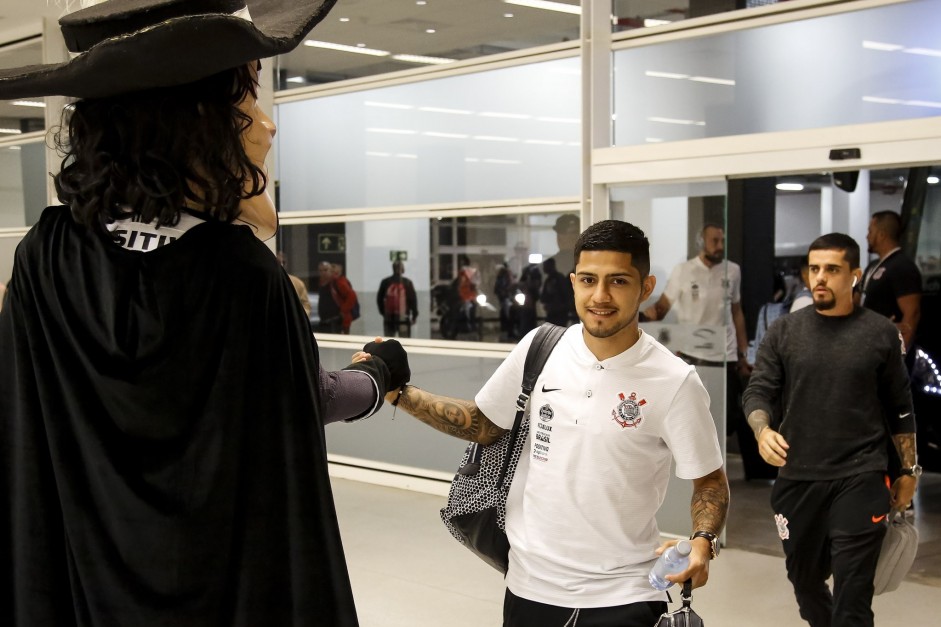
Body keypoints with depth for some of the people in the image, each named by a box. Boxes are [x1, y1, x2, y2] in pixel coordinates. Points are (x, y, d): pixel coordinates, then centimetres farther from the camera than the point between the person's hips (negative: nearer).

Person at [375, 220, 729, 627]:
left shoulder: (673, 382, -13)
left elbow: (710, 481, -4)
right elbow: (484, 424, 8)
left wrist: (702, 543, -22)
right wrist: (398, 392, 0)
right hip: (530, 586, 4)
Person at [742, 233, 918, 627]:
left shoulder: (880, 334, 1)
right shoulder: (784, 332, 3)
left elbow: (899, 407, 6)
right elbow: (758, 391, 1)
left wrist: (909, 470, 7)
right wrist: (762, 431, -20)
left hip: (860, 479, -2)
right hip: (797, 478, 3)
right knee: (804, 578, 17)